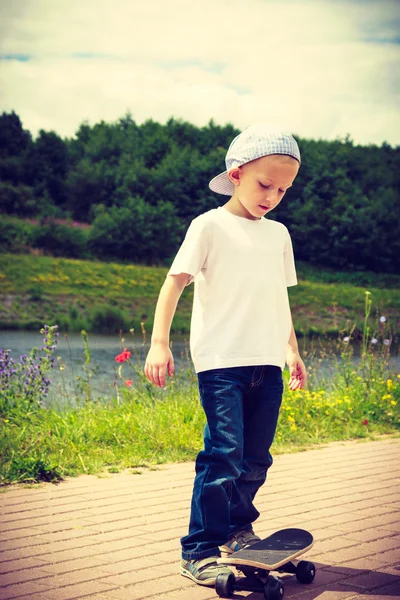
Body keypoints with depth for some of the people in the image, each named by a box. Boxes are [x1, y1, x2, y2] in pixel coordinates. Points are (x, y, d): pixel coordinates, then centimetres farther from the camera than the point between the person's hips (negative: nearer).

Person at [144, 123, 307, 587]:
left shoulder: (278, 234, 15)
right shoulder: (210, 226, -3)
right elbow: (174, 282, -7)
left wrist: (293, 350, 24)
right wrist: (159, 343, -16)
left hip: (267, 363, 6)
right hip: (221, 362, -6)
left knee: (255, 459, 10)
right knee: (224, 453, -12)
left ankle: (237, 529, 32)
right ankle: (199, 553, -2)